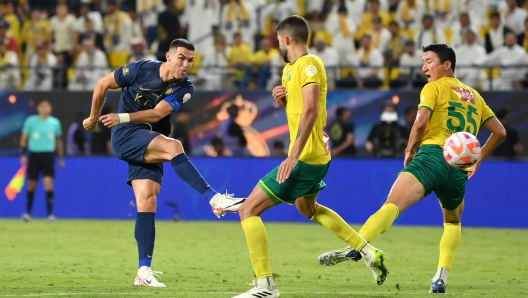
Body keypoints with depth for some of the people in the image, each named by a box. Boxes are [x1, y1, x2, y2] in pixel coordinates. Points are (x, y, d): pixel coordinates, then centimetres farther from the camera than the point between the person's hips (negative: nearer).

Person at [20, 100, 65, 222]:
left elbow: (59, 141, 15)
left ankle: (50, 213, -11)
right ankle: (28, 212, 19)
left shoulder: (55, 122, 5)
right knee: (32, 185, 5)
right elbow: (24, 138, 4)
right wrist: (23, 155, -3)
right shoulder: (31, 121, -1)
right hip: (34, 155, 0)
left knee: (48, 182, -12)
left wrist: (61, 158, 15)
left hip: (48, 156, 0)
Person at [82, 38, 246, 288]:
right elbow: (102, 84, 3)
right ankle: (215, 200, -38)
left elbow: (157, 113, -18)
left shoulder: (183, 88, -5)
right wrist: (94, 117, 13)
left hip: (151, 146, 4)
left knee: (147, 203, -8)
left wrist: (122, 117, -29)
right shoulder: (140, 70, -11)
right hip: (125, 137, -4)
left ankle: (144, 271, -9)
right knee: (173, 146, -30)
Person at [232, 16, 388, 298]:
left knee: (248, 210, -9)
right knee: (308, 208, 35)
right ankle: (369, 252, 31)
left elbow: (310, 110, -28)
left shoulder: (309, 64, -16)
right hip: (318, 157, 11)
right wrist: (282, 98, 5)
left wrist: (294, 155, -35)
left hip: (305, 158, -11)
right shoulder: (290, 69, 14)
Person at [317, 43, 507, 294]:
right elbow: (499, 131, 27)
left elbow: (421, 122, -6)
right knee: (453, 222, 27)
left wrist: (409, 151, 8)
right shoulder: (475, 96, 27)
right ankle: (441, 278, 9)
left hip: (433, 154, -5)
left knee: (392, 205, -23)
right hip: (460, 170, 5)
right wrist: (477, 160, 29)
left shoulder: (434, 88, 9)